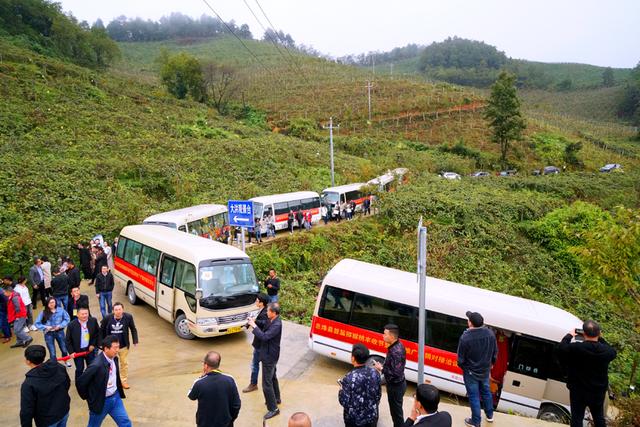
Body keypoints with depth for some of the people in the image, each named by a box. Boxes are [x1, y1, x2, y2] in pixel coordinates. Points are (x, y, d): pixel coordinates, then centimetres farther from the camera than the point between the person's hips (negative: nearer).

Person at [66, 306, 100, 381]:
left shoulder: (93, 321, -9)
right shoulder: (72, 325, -15)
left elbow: (98, 333, 5)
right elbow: (68, 340, -7)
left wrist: (94, 345, -2)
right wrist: (71, 352, -12)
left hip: (90, 349, 2)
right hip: (77, 351, -2)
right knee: (79, 369, 9)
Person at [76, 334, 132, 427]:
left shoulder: (114, 358, -5)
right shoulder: (97, 365, -30)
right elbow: (80, 382, -21)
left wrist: (118, 391, 13)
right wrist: (88, 398, -8)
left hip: (115, 397, 6)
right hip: (101, 401, -6)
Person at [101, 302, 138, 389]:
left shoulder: (128, 317, -17)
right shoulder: (107, 318, -18)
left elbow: (133, 329, -2)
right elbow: (102, 330, -1)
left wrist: (135, 341, -6)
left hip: (124, 346, 0)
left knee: (124, 363, 15)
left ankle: (124, 381, 33)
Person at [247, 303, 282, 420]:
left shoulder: (277, 325, -28)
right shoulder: (272, 321, 1)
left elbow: (264, 337, -35)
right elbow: (265, 332, 6)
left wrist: (254, 326, -27)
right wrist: (254, 324, -6)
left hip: (269, 357, -10)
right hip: (270, 355, 10)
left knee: (267, 384, -3)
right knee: (273, 378, 26)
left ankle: (273, 408, 7)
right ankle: (276, 398, 45)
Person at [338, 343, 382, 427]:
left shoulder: (349, 378, -27)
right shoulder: (374, 373, -11)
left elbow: (344, 402, -20)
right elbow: (378, 394, 1)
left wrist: (341, 390, -1)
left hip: (355, 419, -4)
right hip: (372, 416, 4)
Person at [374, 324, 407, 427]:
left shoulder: (396, 352, -32)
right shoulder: (397, 345, -2)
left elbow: (395, 374, -31)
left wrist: (381, 369, -20)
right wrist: (384, 366, 1)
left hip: (395, 386, -9)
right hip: (397, 384, 9)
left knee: (396, 411, 9)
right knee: (396, 410, 25)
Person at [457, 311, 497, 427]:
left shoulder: (465, 338, -31)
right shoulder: (490, 334, -16)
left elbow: (461, 358, -18)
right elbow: (495, 353, -1)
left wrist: (462, 366, 4)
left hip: (471, 372, -4)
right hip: (485, 370, 5)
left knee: (474, 396, 12)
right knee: (486, 392, 26)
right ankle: (489, 415, 44)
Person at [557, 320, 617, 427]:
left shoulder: (576, 348, -26)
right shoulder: (606, 351, -14)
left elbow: (561, 348, -9)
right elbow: (613, 352, 11)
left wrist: (569, 336, 3)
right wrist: (601, 339, 14)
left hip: (578, 392, -4)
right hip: (598, 392, 4)